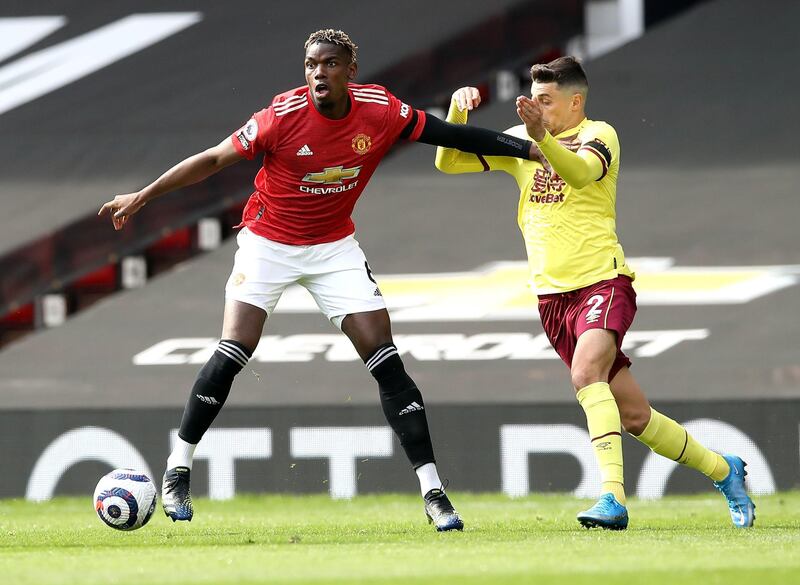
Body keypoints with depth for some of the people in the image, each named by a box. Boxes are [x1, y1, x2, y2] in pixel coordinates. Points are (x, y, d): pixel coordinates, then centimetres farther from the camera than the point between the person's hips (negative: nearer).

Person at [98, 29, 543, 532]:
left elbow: (448, 134, -4)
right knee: (232, 355, -14)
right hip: (268, 242, -2)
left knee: (387, 364, -7)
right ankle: (178, 469, 3)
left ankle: (433, 491, -5)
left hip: (335, 246, 2)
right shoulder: (284, 114, -20)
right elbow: (214, 159, -12)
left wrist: (530, 148, -5)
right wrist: (141, 197, -10)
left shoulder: (380, 110, -13)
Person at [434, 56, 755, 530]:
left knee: (587, 371, -33)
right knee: (633, 416, 6)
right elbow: (448, 162, 10)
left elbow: (581, 171, -30)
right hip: (553, 296, 6)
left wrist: (543, 137, -48)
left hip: (604, 281, -6)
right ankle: (722, 470, 26)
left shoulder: (598, 135, -6)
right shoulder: (519, 141, 11)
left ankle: (613, 499, -39)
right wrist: (458, 111, -8)